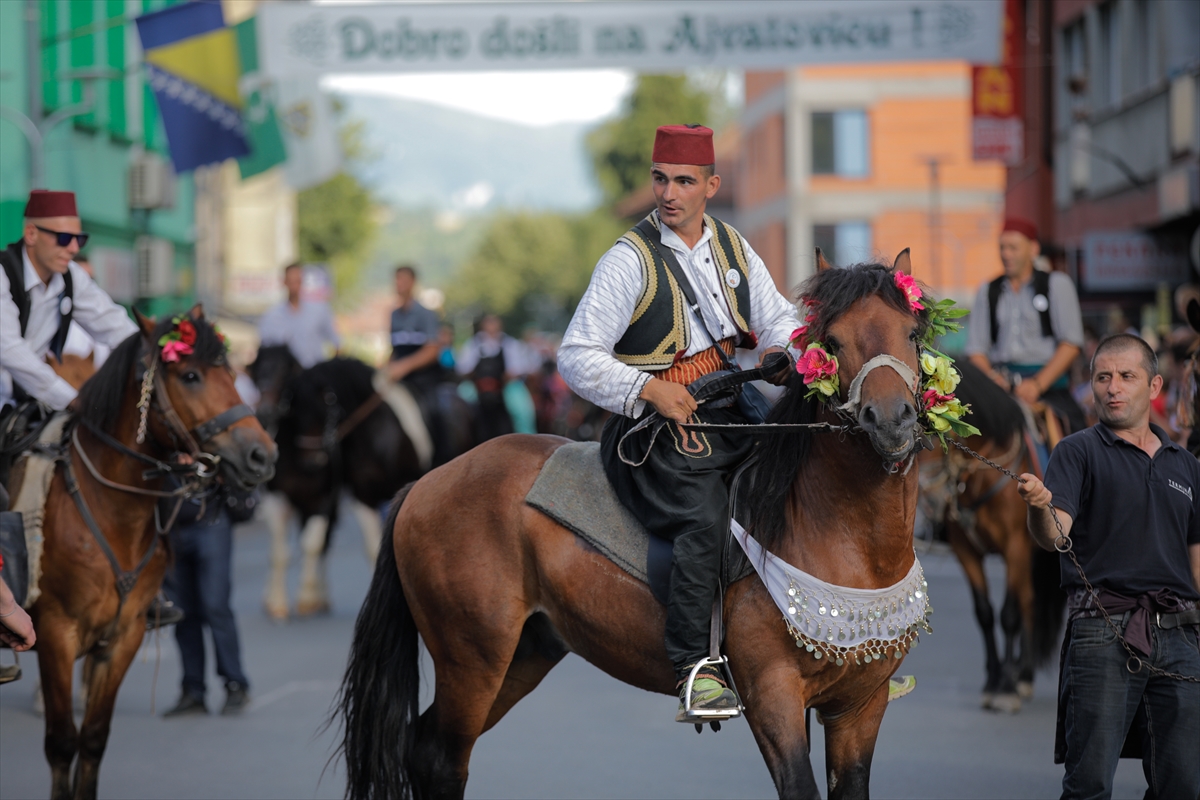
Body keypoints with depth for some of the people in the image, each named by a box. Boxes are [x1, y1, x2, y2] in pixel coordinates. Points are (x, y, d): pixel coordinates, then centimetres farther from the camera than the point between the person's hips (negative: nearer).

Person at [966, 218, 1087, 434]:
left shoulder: (1057, 284, 7)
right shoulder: (988, 291, 17)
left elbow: (1070, 343, -2)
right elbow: (976, 349, 13)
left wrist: (1038, 383, -13)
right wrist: (990, 376, -9)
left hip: (1048, 382, -2)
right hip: (1001, 382, 2)